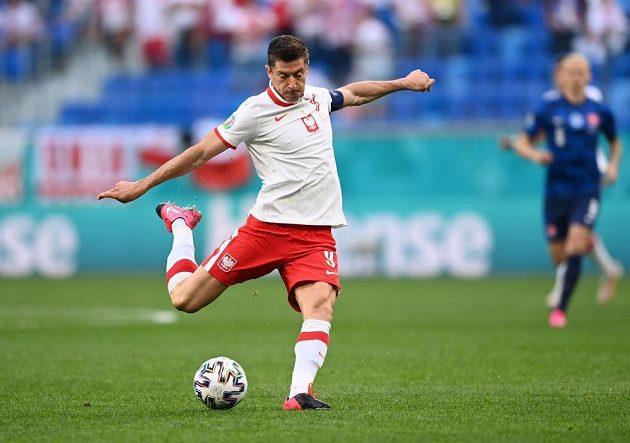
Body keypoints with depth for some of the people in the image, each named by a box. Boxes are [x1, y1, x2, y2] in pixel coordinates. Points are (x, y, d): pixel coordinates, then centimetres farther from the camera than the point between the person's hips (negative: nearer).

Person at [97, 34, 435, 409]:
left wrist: (402, 83, 36)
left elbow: (354, 93, 35)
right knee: (185, 298, -2)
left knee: (320, 304, -25)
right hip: (267, 227, -3)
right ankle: (180, 223, 27)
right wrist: (142, 186, -4)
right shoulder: (256, 111, -7)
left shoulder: (316, 97, 11)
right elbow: (201, 153, -3)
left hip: (317, 234, 3)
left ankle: (300, 393, -32)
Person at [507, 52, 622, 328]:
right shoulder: (548, 109, -1)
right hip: (556, 189, 1)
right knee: (558, 254, 6)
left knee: (575, 246, -18)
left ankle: (560, 308, -13)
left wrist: (613, 165, 4)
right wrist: (534, 155, -16)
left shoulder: (600, 112, 3)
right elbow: (522, 142, 4)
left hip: (587, 189, -1)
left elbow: (615, 143, 21)